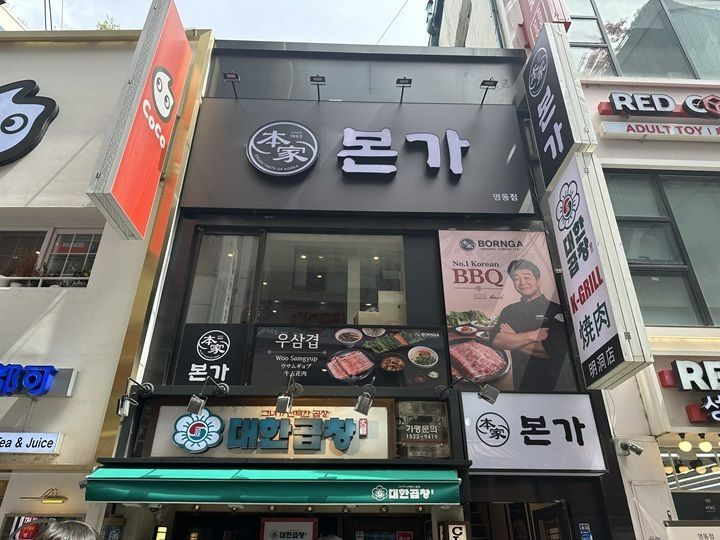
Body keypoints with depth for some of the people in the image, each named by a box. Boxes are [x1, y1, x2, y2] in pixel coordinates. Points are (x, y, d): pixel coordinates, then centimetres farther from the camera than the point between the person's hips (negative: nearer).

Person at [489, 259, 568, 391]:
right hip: (518, 383, 4)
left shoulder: (556, 310, -9)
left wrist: (512, 340, -11)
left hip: (549, 384, -4)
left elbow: (555, 350, -21)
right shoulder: (508, 311, 6)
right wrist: (532, 336, -19)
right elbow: (495, 340, -9)